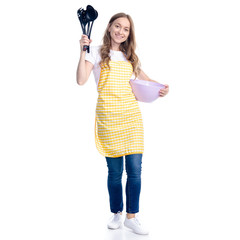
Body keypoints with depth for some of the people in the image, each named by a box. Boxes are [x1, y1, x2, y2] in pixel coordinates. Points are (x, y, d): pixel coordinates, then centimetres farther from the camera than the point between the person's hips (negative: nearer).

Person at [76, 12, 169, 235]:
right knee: (114, 170, 0)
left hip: (132, 115, 3)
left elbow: (144, 78, 25)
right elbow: (81, 80, -5)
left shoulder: (130, 56, 18)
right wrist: (83, 51, -11)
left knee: (135, 169, -2)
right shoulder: (97, 52, 7)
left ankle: (131, 216, 12)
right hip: (108, 116, -3)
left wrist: (160, 87, 4)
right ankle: (117, 213, 22)